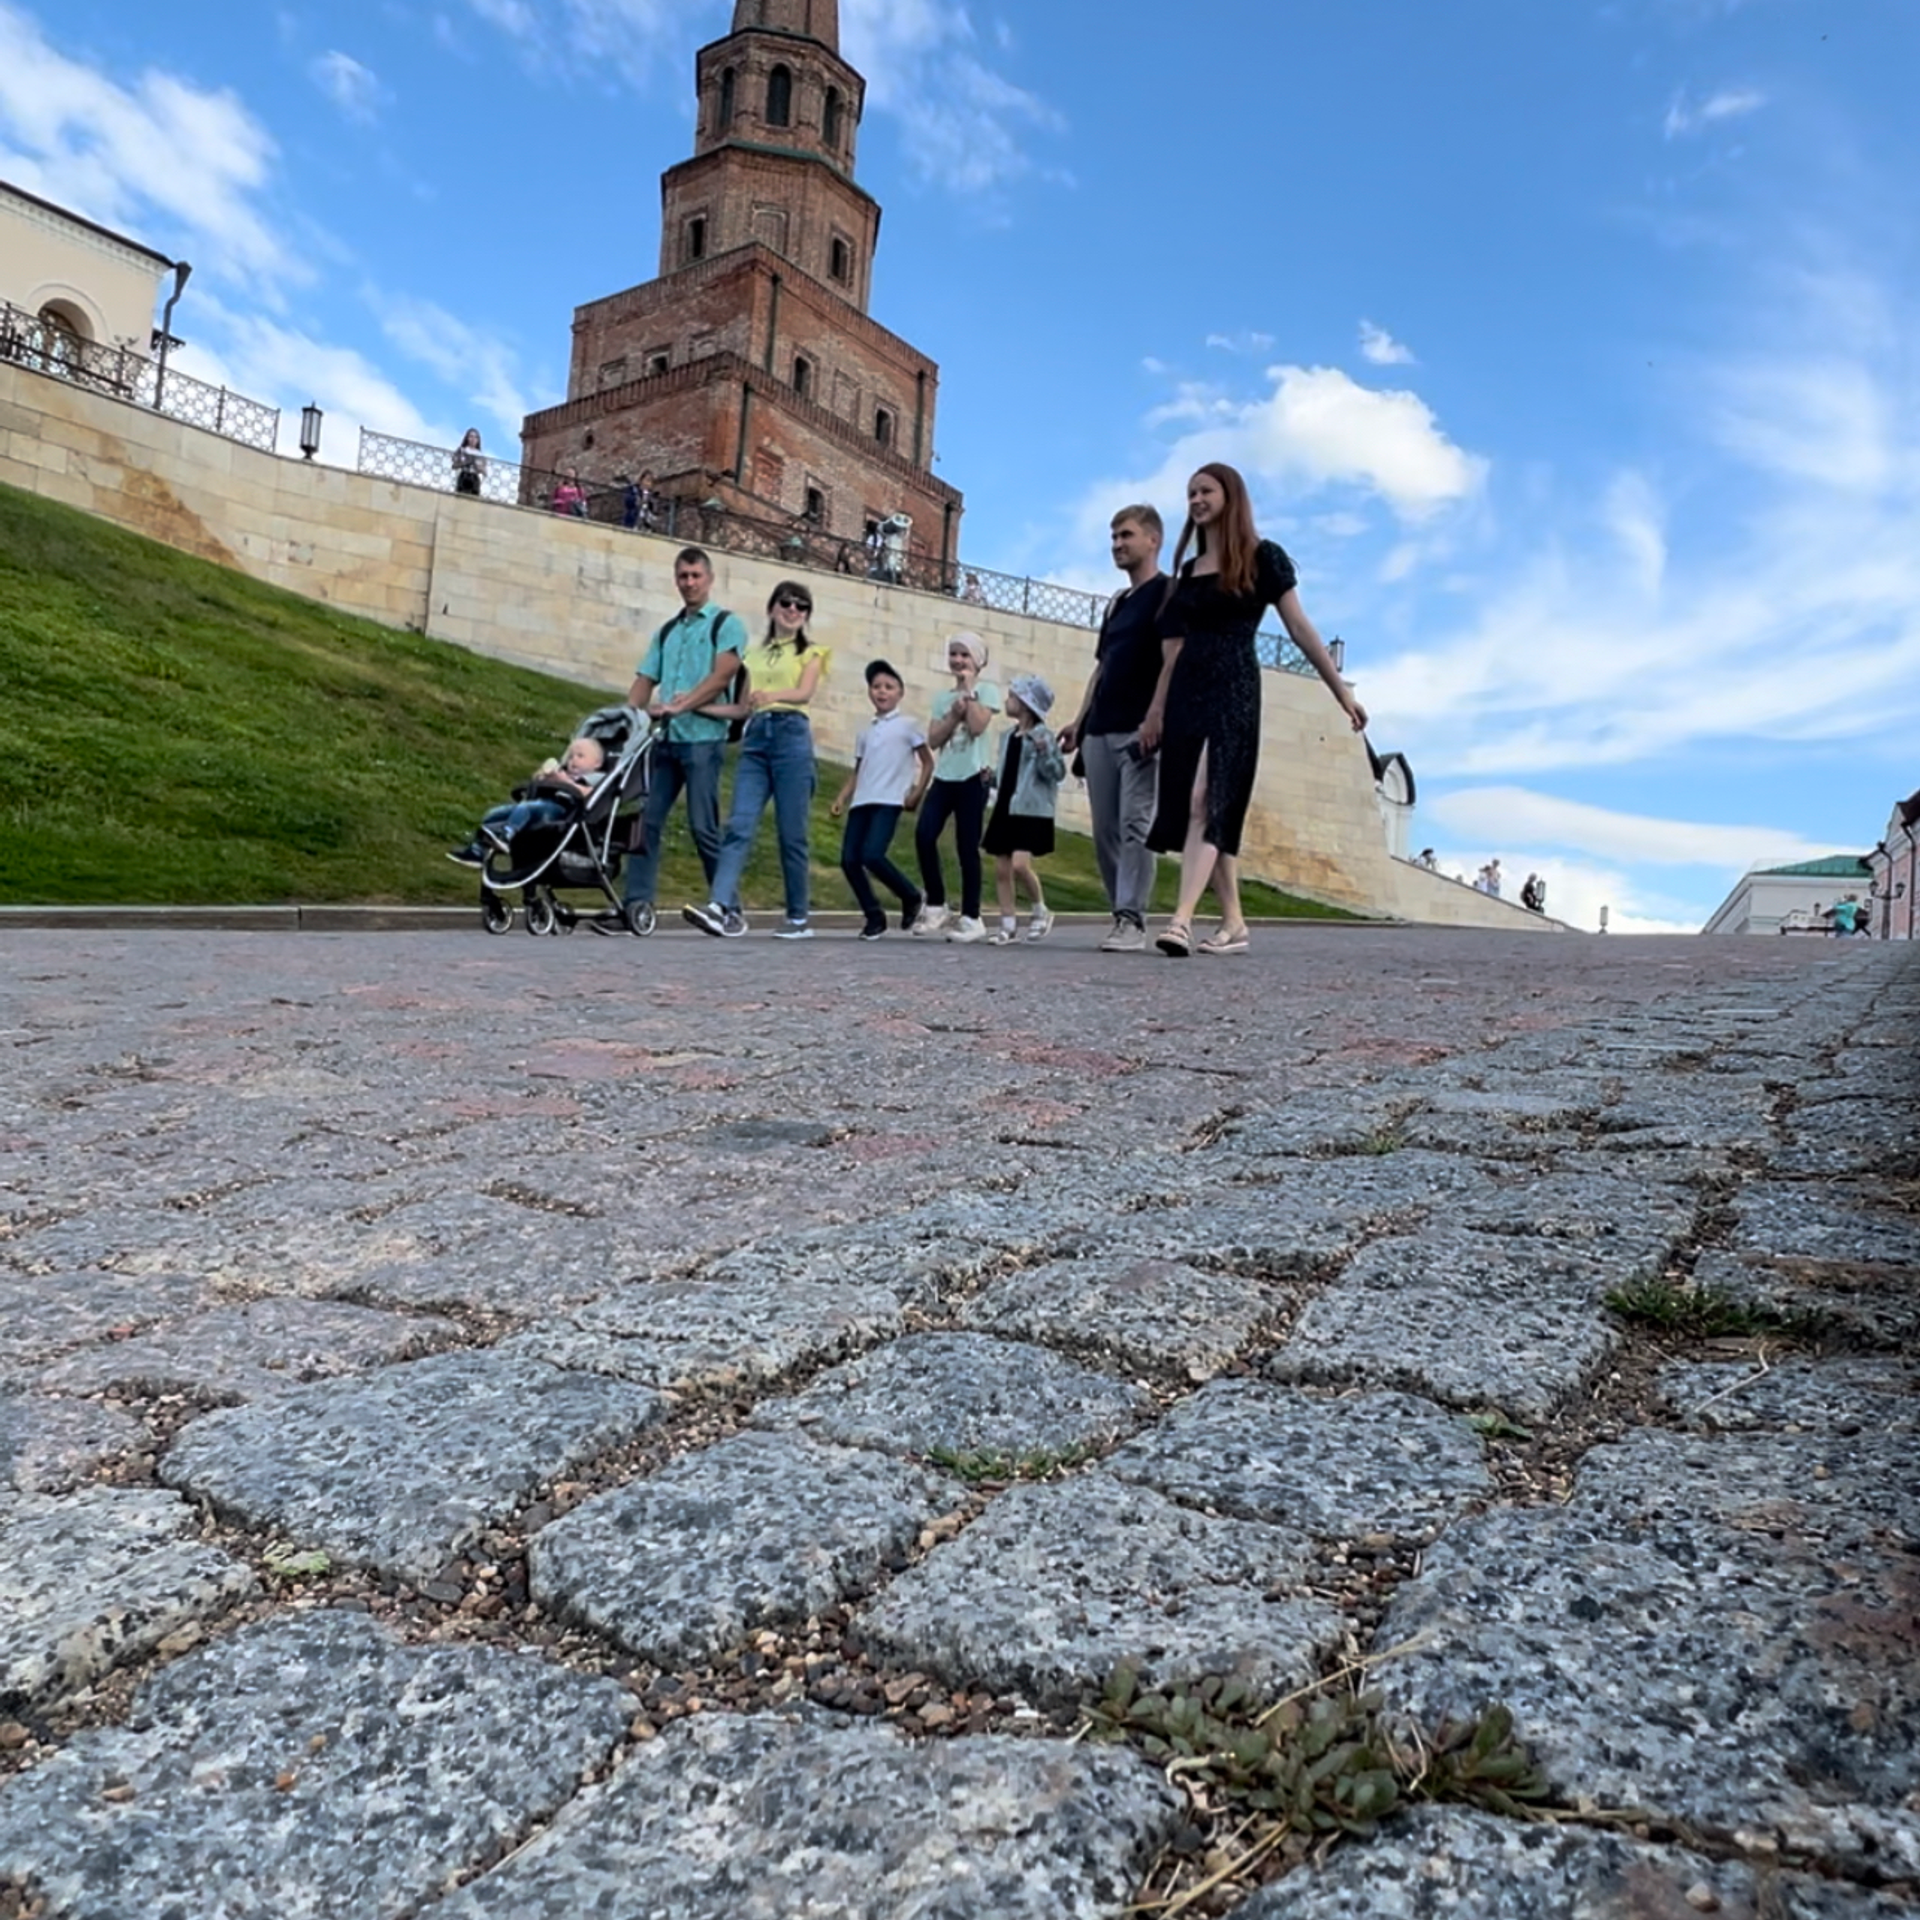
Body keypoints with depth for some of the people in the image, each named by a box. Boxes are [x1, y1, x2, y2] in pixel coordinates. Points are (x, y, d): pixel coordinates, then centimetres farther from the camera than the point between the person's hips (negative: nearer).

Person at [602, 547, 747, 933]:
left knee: (703, 827, -6)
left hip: (702, 737, -6)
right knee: (647, 821, 0)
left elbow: (721, 676, -10)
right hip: (664, 738, 6)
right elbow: (644, 681, 15)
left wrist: (679, 706, -20)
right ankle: (636, 906, 0)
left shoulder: (727, 624, 4)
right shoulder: (666, 632, 21)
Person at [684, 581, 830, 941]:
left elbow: (804, 693, -9)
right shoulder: (755, 652, 21)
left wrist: (772, 695, -28)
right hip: (755, 738, 4)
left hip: (790, 735, -3)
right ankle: (722, 908, -22)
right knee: (739, 826, -12)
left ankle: (799, 919, 4)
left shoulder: (810, 652, 11)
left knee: (791, 833, -3)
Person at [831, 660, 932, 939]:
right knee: (849, 859, -6)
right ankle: (873, 916, 8)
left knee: (872, 855, -21)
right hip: (861, 801, 6)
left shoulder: (907, 726, 4)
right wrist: (841, 798, 10)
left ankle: (911, 897, 3)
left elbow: (928, 762, 7)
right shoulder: (865, 730, 18)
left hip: (888, 801, -6)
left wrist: (916, 793, -4)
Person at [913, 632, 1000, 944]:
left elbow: (977, 726, -15)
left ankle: (971, 917, 5)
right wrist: (955, 711, -8)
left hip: (973, 776, -4)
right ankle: (936, 904, 1)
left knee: (966, 846, -3)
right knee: (924, 834, -13)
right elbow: (933, 740, 4)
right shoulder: (942, 696, 14)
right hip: (944, 776, 4)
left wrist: (968, 690, -7)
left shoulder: (987, 690, 2)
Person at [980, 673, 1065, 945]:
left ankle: (1041, 911, 5)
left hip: (1031, 811, -7)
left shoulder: (1042, 736, -8)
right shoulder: (1008, 736, 13)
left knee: (1020, 863, -18)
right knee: (1001, 869, 4)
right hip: (1006, 809, 8)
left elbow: (1058, 773, -12)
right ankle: (1008, 926, 11)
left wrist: (1043, 752, -26)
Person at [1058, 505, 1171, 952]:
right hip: (1100, 730, 8)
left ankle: (1132, 922, -13)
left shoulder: (1166, 592, 0)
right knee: (1105, 830, 5)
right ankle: (1121, 915, 11)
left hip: (1138, 729, -8)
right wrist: (1080, 720, 17)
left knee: (1135, 824, -12)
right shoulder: (1116, 603, 23)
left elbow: (1172, 660, -10)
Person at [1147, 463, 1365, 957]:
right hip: (1186, 691, 6)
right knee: (1212, 813, 4)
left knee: (1206, 801, -20)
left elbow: (1299, 627, 0)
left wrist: (1341, 689, -3)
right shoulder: (1188, 569, 18)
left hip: (1233, 690, -6)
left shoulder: (1261, 557, 2)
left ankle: (1182, 920, -30)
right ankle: (1233, 924, 10)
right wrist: (1156, 709, 15)